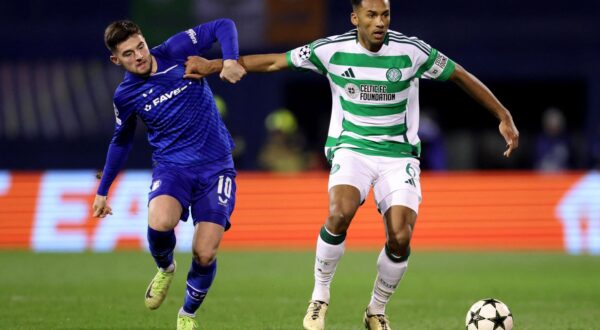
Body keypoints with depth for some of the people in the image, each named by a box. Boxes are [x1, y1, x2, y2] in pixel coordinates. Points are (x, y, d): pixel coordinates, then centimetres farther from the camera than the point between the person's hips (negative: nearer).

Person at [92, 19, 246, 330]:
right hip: (171, 166, 1)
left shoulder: (176, 52, -7)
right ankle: (165, 269, 4)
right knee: (159, 222, -33)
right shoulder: (125, 95, 0)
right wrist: (102, 191, 22)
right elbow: (121, 142, 17)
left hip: (216, 166, -1)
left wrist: (230, 60, -21)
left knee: (204, 254, -11)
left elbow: (223, 26, -2)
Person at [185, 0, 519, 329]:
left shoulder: (411, 51, -9)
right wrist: (215, 65, 2)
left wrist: (503, 116, 1)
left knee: (400, 238, -17)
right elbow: (275, 62, 2)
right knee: (340, 213, -31)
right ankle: (320, 295, -7)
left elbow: (461, 76, 2)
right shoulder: (332, 50, -7)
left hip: (399, 154, 1)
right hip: (352, 149, -1)